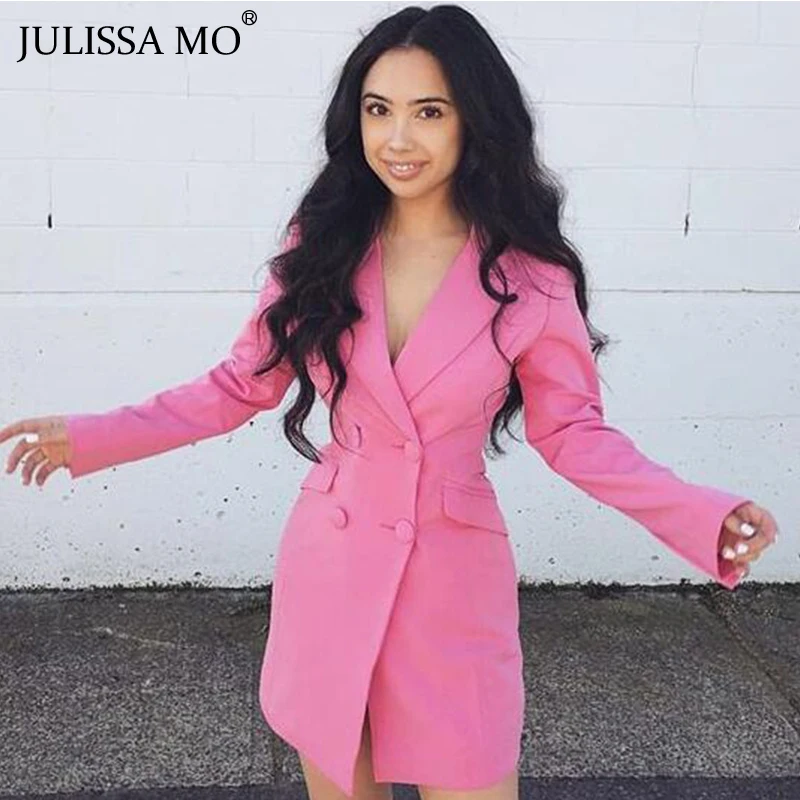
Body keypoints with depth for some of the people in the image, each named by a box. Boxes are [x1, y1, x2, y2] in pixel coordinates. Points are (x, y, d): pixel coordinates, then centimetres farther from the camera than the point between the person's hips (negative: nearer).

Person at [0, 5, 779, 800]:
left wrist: (704, 517, -15)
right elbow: (244, 382, 5)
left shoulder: (530, 276, -10)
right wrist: (92, 436, 1)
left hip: (453, 583, -2)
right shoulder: (320, 243, -4)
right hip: (327, 568, 2)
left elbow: (572, 428, -1)